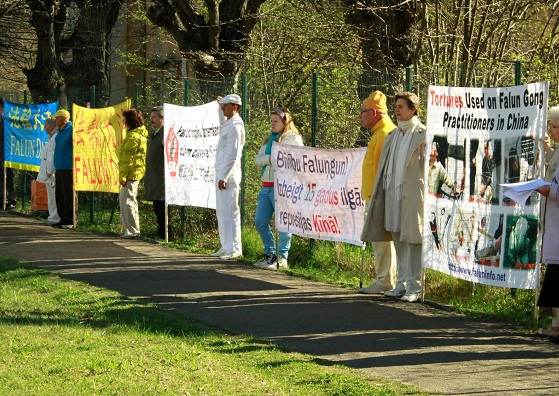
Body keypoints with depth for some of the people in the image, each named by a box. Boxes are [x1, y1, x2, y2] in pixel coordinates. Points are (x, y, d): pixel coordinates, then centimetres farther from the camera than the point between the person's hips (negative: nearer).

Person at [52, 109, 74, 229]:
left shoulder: (71, 130, -12)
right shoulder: (60, 131, 17)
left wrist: (75, 166, -19)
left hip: (68, 168, -10)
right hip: (59, 168, 10)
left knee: (69, 195, -6)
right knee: (59, 195, 11)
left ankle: (70, 220, -3)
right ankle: (63, 219, 17)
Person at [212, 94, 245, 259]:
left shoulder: (235, 126, -14)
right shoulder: (228, 124, 15)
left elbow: (232, 154, -19)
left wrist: (224, 177, -20)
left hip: (229, 175, -10)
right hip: (222, 174, 10)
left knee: (230, 211, -9)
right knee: (221, 210, 13)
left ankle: (234, 249, -8)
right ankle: (226, 246, 19)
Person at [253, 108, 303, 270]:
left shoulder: (294, 139, -2)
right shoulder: (269, 139, 20)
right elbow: (257, 160, 10)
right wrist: (270, 158, -8)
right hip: (266, 187, 8)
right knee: (260, 222, 8)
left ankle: (282, 258, -1)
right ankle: (270, 255, 18)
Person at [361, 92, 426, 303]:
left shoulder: (422, 134, -5)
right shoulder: (394, 135, 17)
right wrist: (385, 189, 15)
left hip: (412, 193, -7)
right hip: (393, 192, 8)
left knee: (412, 239, -6)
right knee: (398, 238, 10)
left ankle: (414, 287, -4)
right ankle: (402, 283, 16)